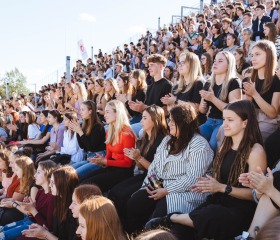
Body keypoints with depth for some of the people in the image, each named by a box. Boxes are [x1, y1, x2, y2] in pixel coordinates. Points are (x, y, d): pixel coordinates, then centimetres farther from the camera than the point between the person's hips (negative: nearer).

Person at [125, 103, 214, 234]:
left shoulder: (199, 144, -9)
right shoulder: (167, 140, 18)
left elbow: (192, 178, -18)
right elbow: (154, 165, 15)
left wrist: (166, 191, -19)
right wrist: (150, 183, -4)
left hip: (185, 192, -7)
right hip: (159, 187, 7)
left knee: (159, 212, -31)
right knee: (133, 203, -16)